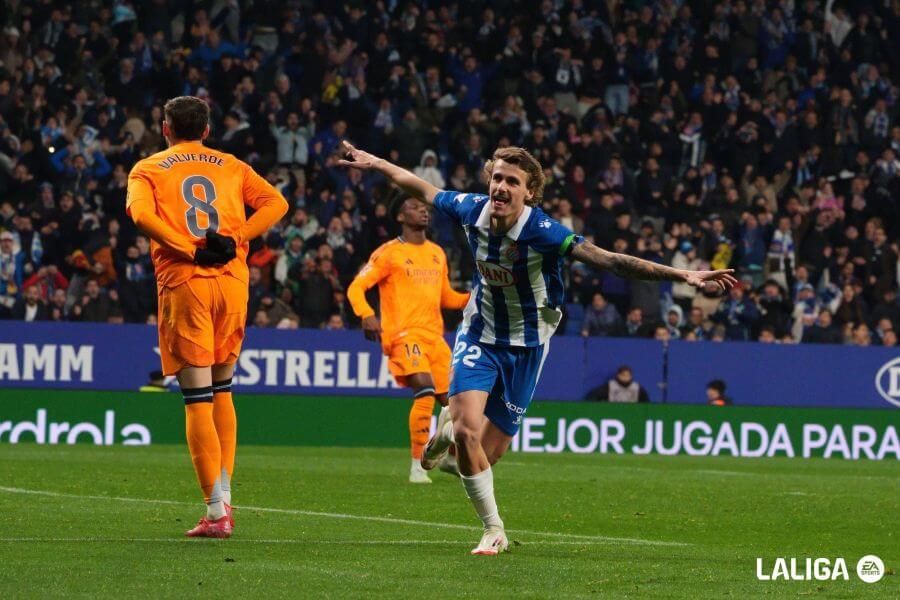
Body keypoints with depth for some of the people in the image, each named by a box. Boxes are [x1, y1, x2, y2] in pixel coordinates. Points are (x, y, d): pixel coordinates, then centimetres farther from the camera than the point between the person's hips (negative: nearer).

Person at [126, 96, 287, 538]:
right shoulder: (231, 166, 16)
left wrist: (189, 250, -10)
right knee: (222, 391, 17)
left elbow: (141, 214, -12)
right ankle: (223, 496, 13)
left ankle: (216, 510, -9)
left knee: (198, 399, -3)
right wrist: (237, 239, -2)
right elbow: (276, 203, 3)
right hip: (232, 281, 3)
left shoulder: (148, 170, 9)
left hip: (183, 282, -3)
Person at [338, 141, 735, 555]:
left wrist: (683, 275, -45)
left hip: (525, 346, -2)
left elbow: (609, 261, -36)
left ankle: (450, 429, 40)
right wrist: (373, 163, 15)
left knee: (487, 454, 0)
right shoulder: (472, 211, -15)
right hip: (480, 333, 2)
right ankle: (493, 530, 4)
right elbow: (423, 189, 6)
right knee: (467, 430, -18)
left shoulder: (542, 233, -28)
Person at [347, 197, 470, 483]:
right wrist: (367, 315, -24)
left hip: (434, 334, 7)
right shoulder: (389, 253, -2)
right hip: (404, 333, -7)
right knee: (425, 391, -25)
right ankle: (417, 466, -20)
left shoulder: (437, 253, 18)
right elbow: (356, 288, -5)